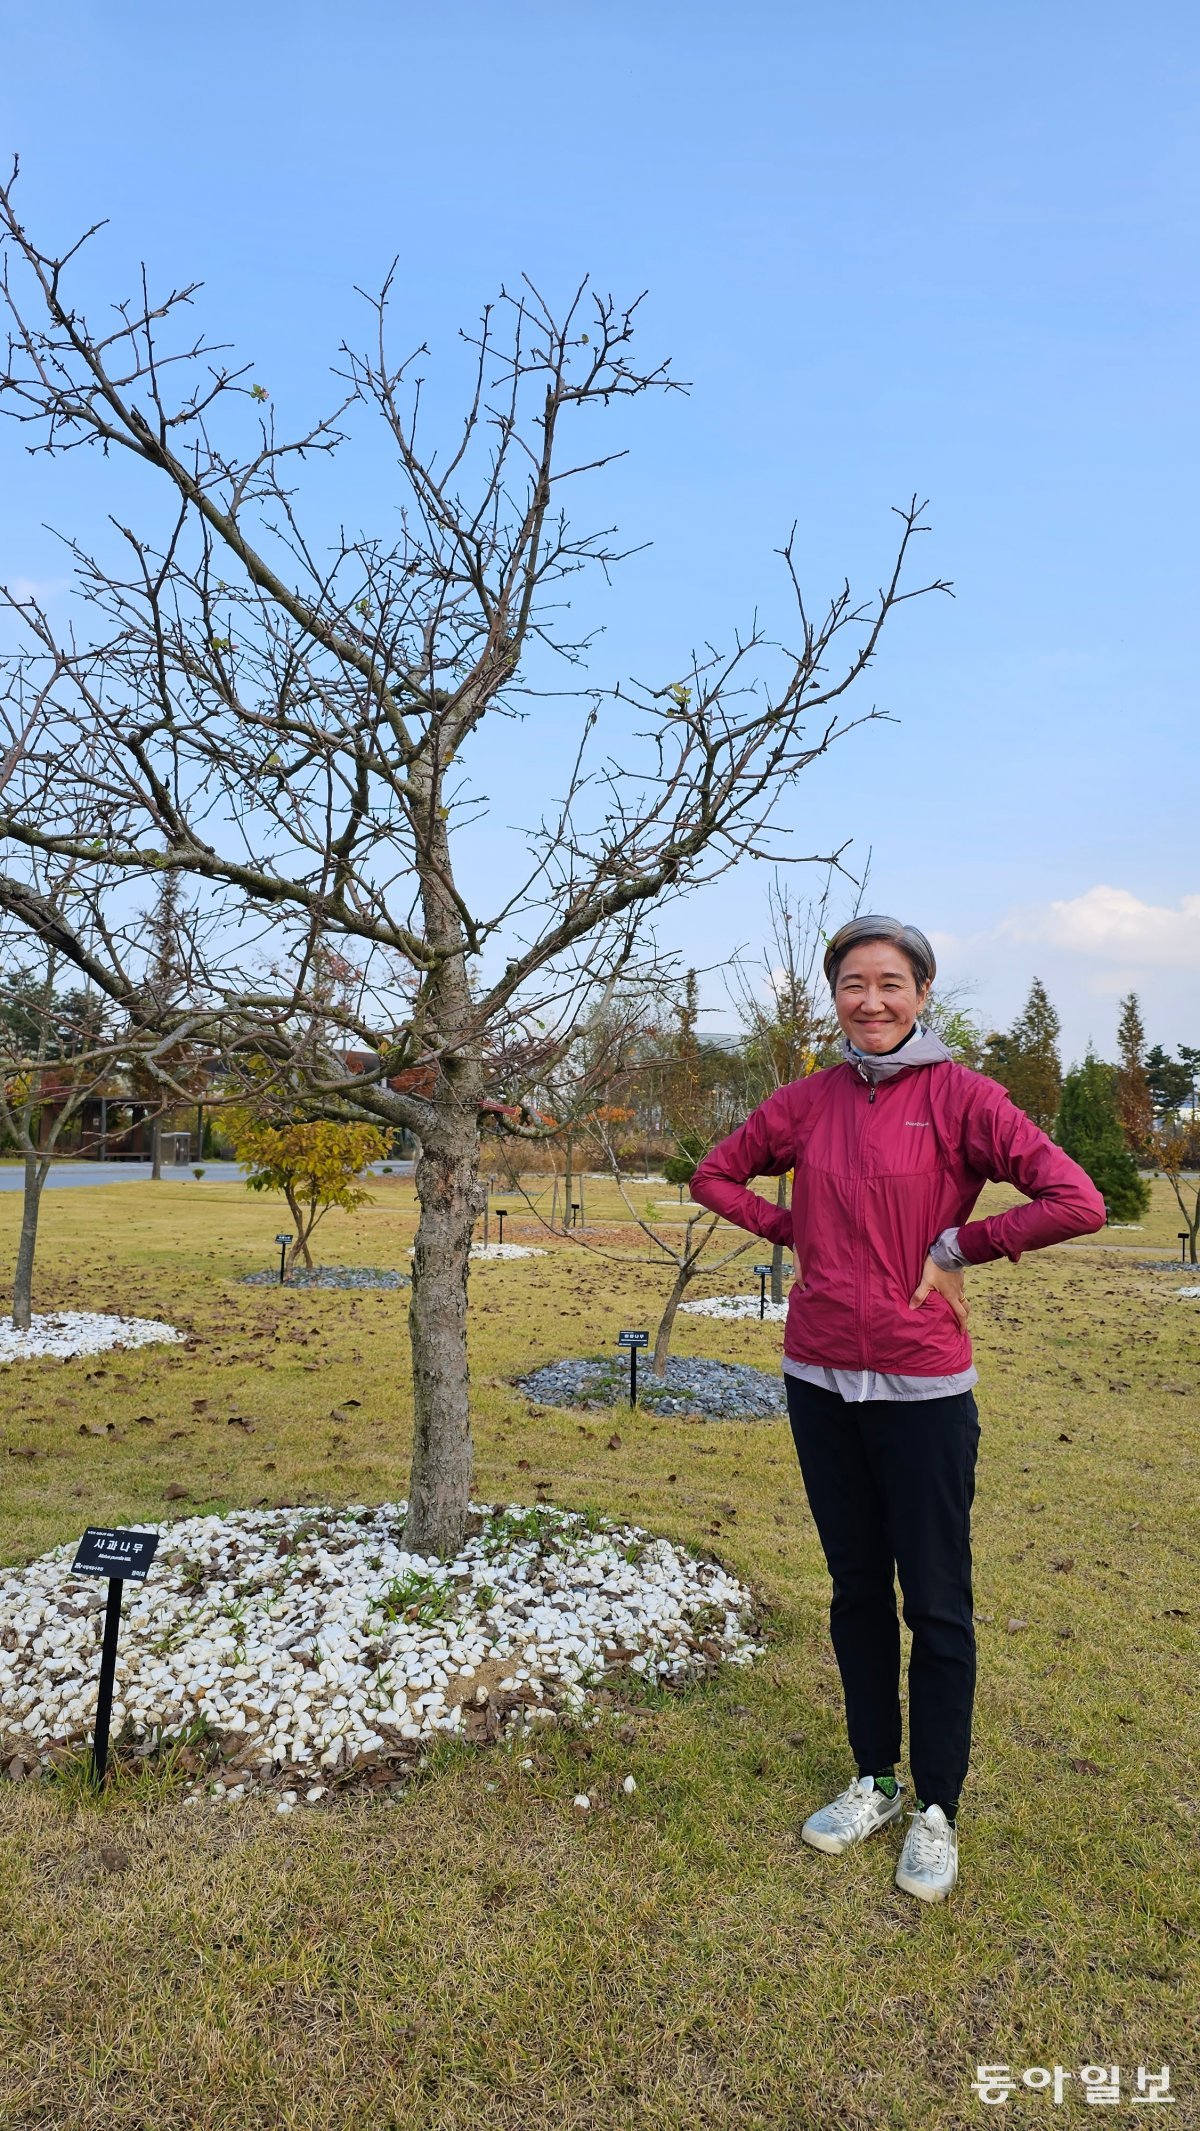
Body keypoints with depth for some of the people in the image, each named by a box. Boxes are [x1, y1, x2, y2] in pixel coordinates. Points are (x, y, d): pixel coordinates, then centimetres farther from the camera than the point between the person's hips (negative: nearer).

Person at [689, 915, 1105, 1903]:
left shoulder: (958, 1094, -10)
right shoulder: (808, 1101, 2)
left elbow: (1076, 1201, -18)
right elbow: (715, 1176, 15)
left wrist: (955, 1247, -13)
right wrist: (793, 1229, 3)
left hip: (924, 1390, -4)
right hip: (820, 1379, 4)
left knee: (936, 1604, 9)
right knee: (856, 1590, 18)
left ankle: (937, 1811, 30)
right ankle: (874, 1782, 37)